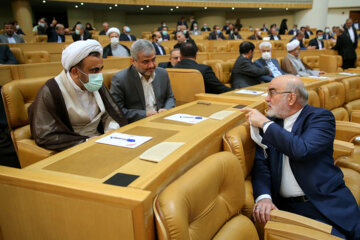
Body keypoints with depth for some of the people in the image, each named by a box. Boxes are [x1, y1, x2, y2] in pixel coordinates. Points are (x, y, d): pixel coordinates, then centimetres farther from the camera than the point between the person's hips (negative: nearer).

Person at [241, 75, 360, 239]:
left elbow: (302, 150, -21)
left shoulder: (321, 117, -2)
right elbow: (261, 163, 0)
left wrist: (265, 124, -15)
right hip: (289, 206, 1)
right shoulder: (270, 124, 10)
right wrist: (263, 197, -18)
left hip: (328, 201, 0)